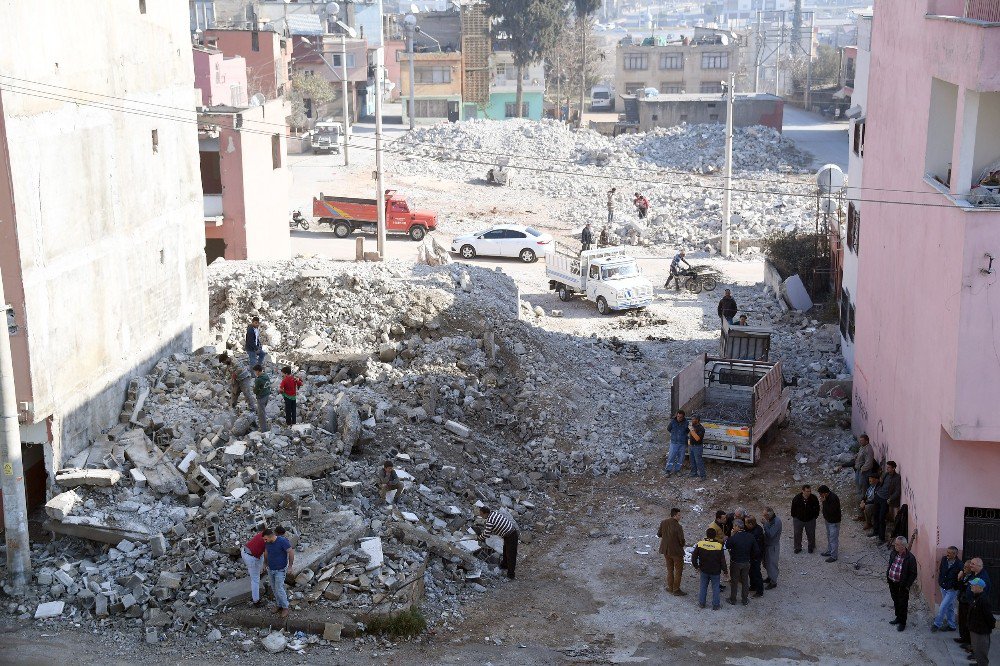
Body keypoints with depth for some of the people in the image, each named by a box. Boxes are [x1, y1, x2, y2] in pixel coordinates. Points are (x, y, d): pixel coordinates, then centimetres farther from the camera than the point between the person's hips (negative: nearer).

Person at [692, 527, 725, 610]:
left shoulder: (700, 544, -12)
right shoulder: (719, 546, -18)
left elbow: (694, 557, -5)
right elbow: (722, 560, -11)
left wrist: (696, 566, 8)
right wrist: (723, 569, 3)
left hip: (704, 570, 2)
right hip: (715, 571, -2)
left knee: (703, 586, 18)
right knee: (715, 587, 13)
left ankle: (701, 603, 26)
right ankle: (715, 605, 20)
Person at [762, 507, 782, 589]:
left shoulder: (777, 522, -27)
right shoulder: (769, 520, -1)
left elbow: (770, 534, -33)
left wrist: (765, 524, -31)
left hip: (773, 546, -9)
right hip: (767, 544, 9)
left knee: (772, 564, 4)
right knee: (766, 563, 22)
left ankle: (773, 582, 18)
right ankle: (770, 577, 42)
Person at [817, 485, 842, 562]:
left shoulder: (833, 498, -32)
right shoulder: (826, 496, -5)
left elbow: (831, 511, -34)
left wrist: (824, 501, -35)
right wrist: (824, 516, 11)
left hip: (834, 522, -9)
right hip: (828, 520, 9)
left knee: (833, 538, 2)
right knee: (829, 536, 24)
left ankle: (834, 556, 14)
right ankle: (829, 551, 40)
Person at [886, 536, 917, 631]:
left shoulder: (910, 558, -21)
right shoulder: (894, 554, -2)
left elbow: (913, 574, -15)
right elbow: (890, 566, 15)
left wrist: (907, 586, -15)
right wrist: (887, 576, 10)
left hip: (902, 585, -6)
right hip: (892, 583, 6)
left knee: (902, 604, 7)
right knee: (896, 601, 22)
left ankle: (902, 622, 22)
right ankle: (898, 617, 41)